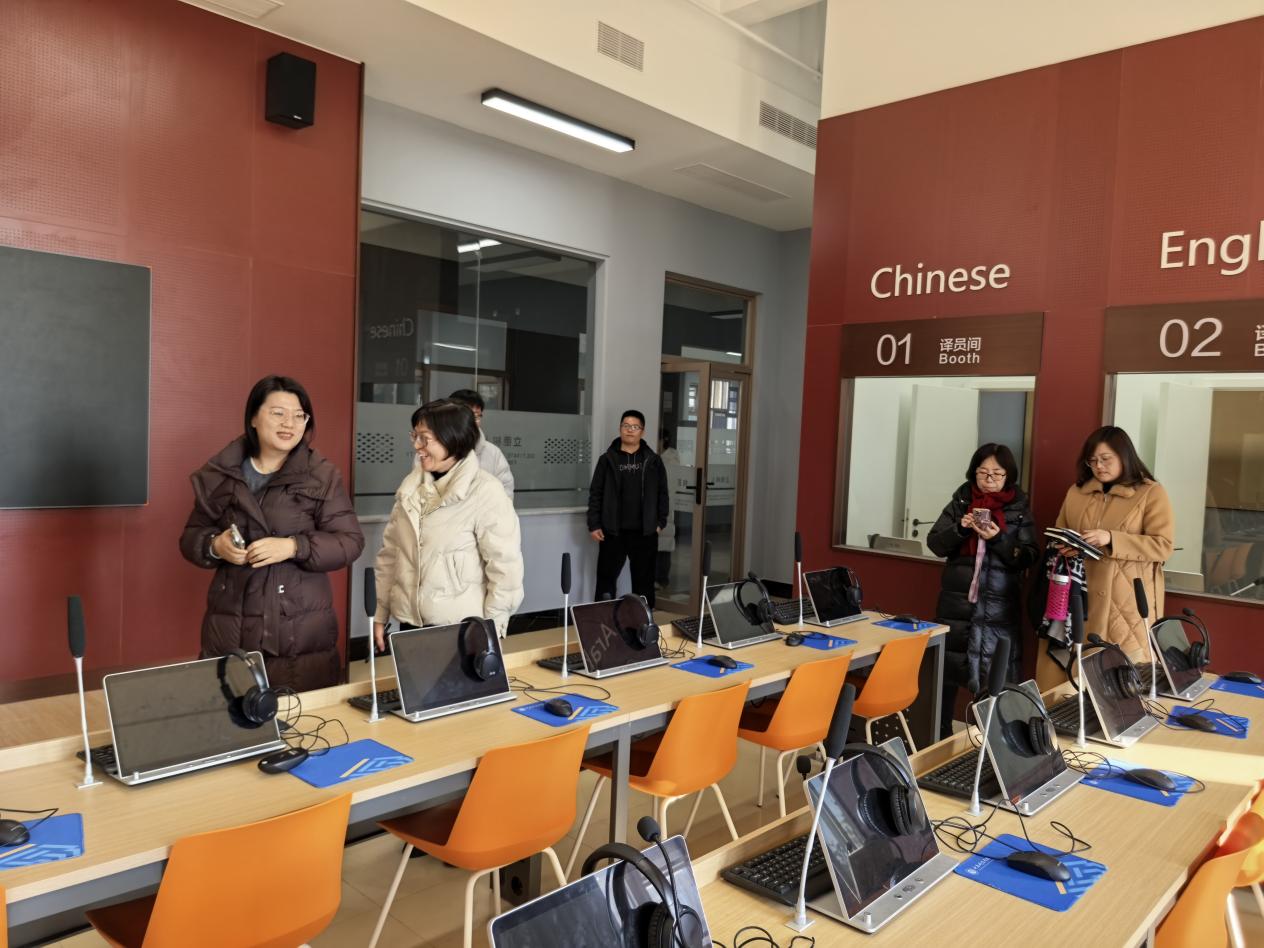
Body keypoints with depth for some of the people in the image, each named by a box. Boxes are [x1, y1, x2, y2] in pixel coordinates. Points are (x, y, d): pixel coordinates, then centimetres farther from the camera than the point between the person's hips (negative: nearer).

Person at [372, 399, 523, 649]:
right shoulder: (411, 485, 5)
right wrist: (380, 613, 10)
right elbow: (390, 552, 10)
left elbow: (505, 568, -12)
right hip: (410, 624, 5)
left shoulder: (486, 492, -13)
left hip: (462, 628, -5)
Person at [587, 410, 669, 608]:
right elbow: (595, 494, 1)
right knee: (606, 579, 5)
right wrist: (594, 525, -5)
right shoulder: (607, 459, 1)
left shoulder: (653, 461, 4)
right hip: (613, 531, -1)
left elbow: (662, 493, 6)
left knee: (644, 580, 10)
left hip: (645, 532, 1)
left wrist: (660, 522, 0)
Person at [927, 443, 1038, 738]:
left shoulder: (1019, 509, 2)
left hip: (999, 608, -1)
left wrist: (998, 539, -20)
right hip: (956, 602, 2)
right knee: (947, 670, 7)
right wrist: (960, 528, -15)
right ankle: (939, 735, 21)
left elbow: (1028, 557, -4)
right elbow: (935, 544, 2)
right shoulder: (960, 502, 5)